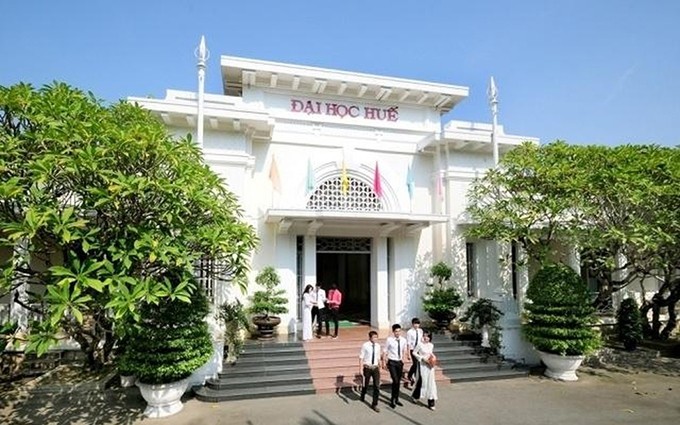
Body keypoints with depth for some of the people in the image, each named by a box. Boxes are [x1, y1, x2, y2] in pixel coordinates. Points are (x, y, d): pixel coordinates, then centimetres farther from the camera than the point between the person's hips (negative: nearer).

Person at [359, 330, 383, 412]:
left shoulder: (378, 346, 0)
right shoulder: (365, 345, -13)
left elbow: (378, 358, 10)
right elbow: (361, 358, -9)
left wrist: (380, 366, 13)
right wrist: (361, 369, -12)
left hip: (375, 368, 3)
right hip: (367, 368, -3)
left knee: (377, 386, -2)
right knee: (365, 384, 15)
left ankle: (374, 404, 11)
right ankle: (363, 396, 47)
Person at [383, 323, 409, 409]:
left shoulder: (403, 340, -2)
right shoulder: (389, 340, -13)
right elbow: (385, 351, -5)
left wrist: (403, 359, 8)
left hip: (400, 362, 4)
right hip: (392, 362, -4)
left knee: (399, 382, 13)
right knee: (395, 381, -13)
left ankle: (396, 399, 30)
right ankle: (392, 400, 4)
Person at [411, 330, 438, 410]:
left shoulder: (431, 345, 3)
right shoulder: (420, 344, -12)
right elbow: (414, 353, -7)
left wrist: (433, 359, -3)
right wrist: (422, 358, -15)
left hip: (430, 366, 4)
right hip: (422, 365, -4)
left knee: (430, 383, 4)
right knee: (422, 381, -1)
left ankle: (431, 403, 11)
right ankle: (415, 396, 28)